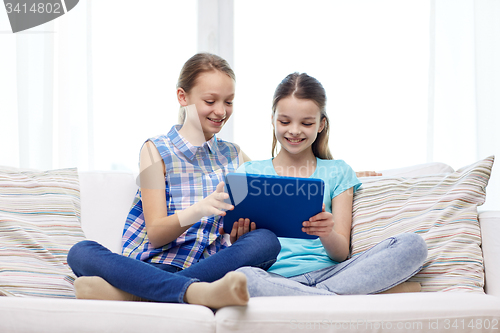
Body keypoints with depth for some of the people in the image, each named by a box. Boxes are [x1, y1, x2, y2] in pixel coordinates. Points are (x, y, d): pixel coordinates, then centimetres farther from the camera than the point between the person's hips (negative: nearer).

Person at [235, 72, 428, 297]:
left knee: (412, 245, -21)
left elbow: (341, 253, 7)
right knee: (243, 276, -40)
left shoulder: (337, 172, 16)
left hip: (329, 274, 1)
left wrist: (327, 233, -16)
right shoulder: (249, 173, 14)